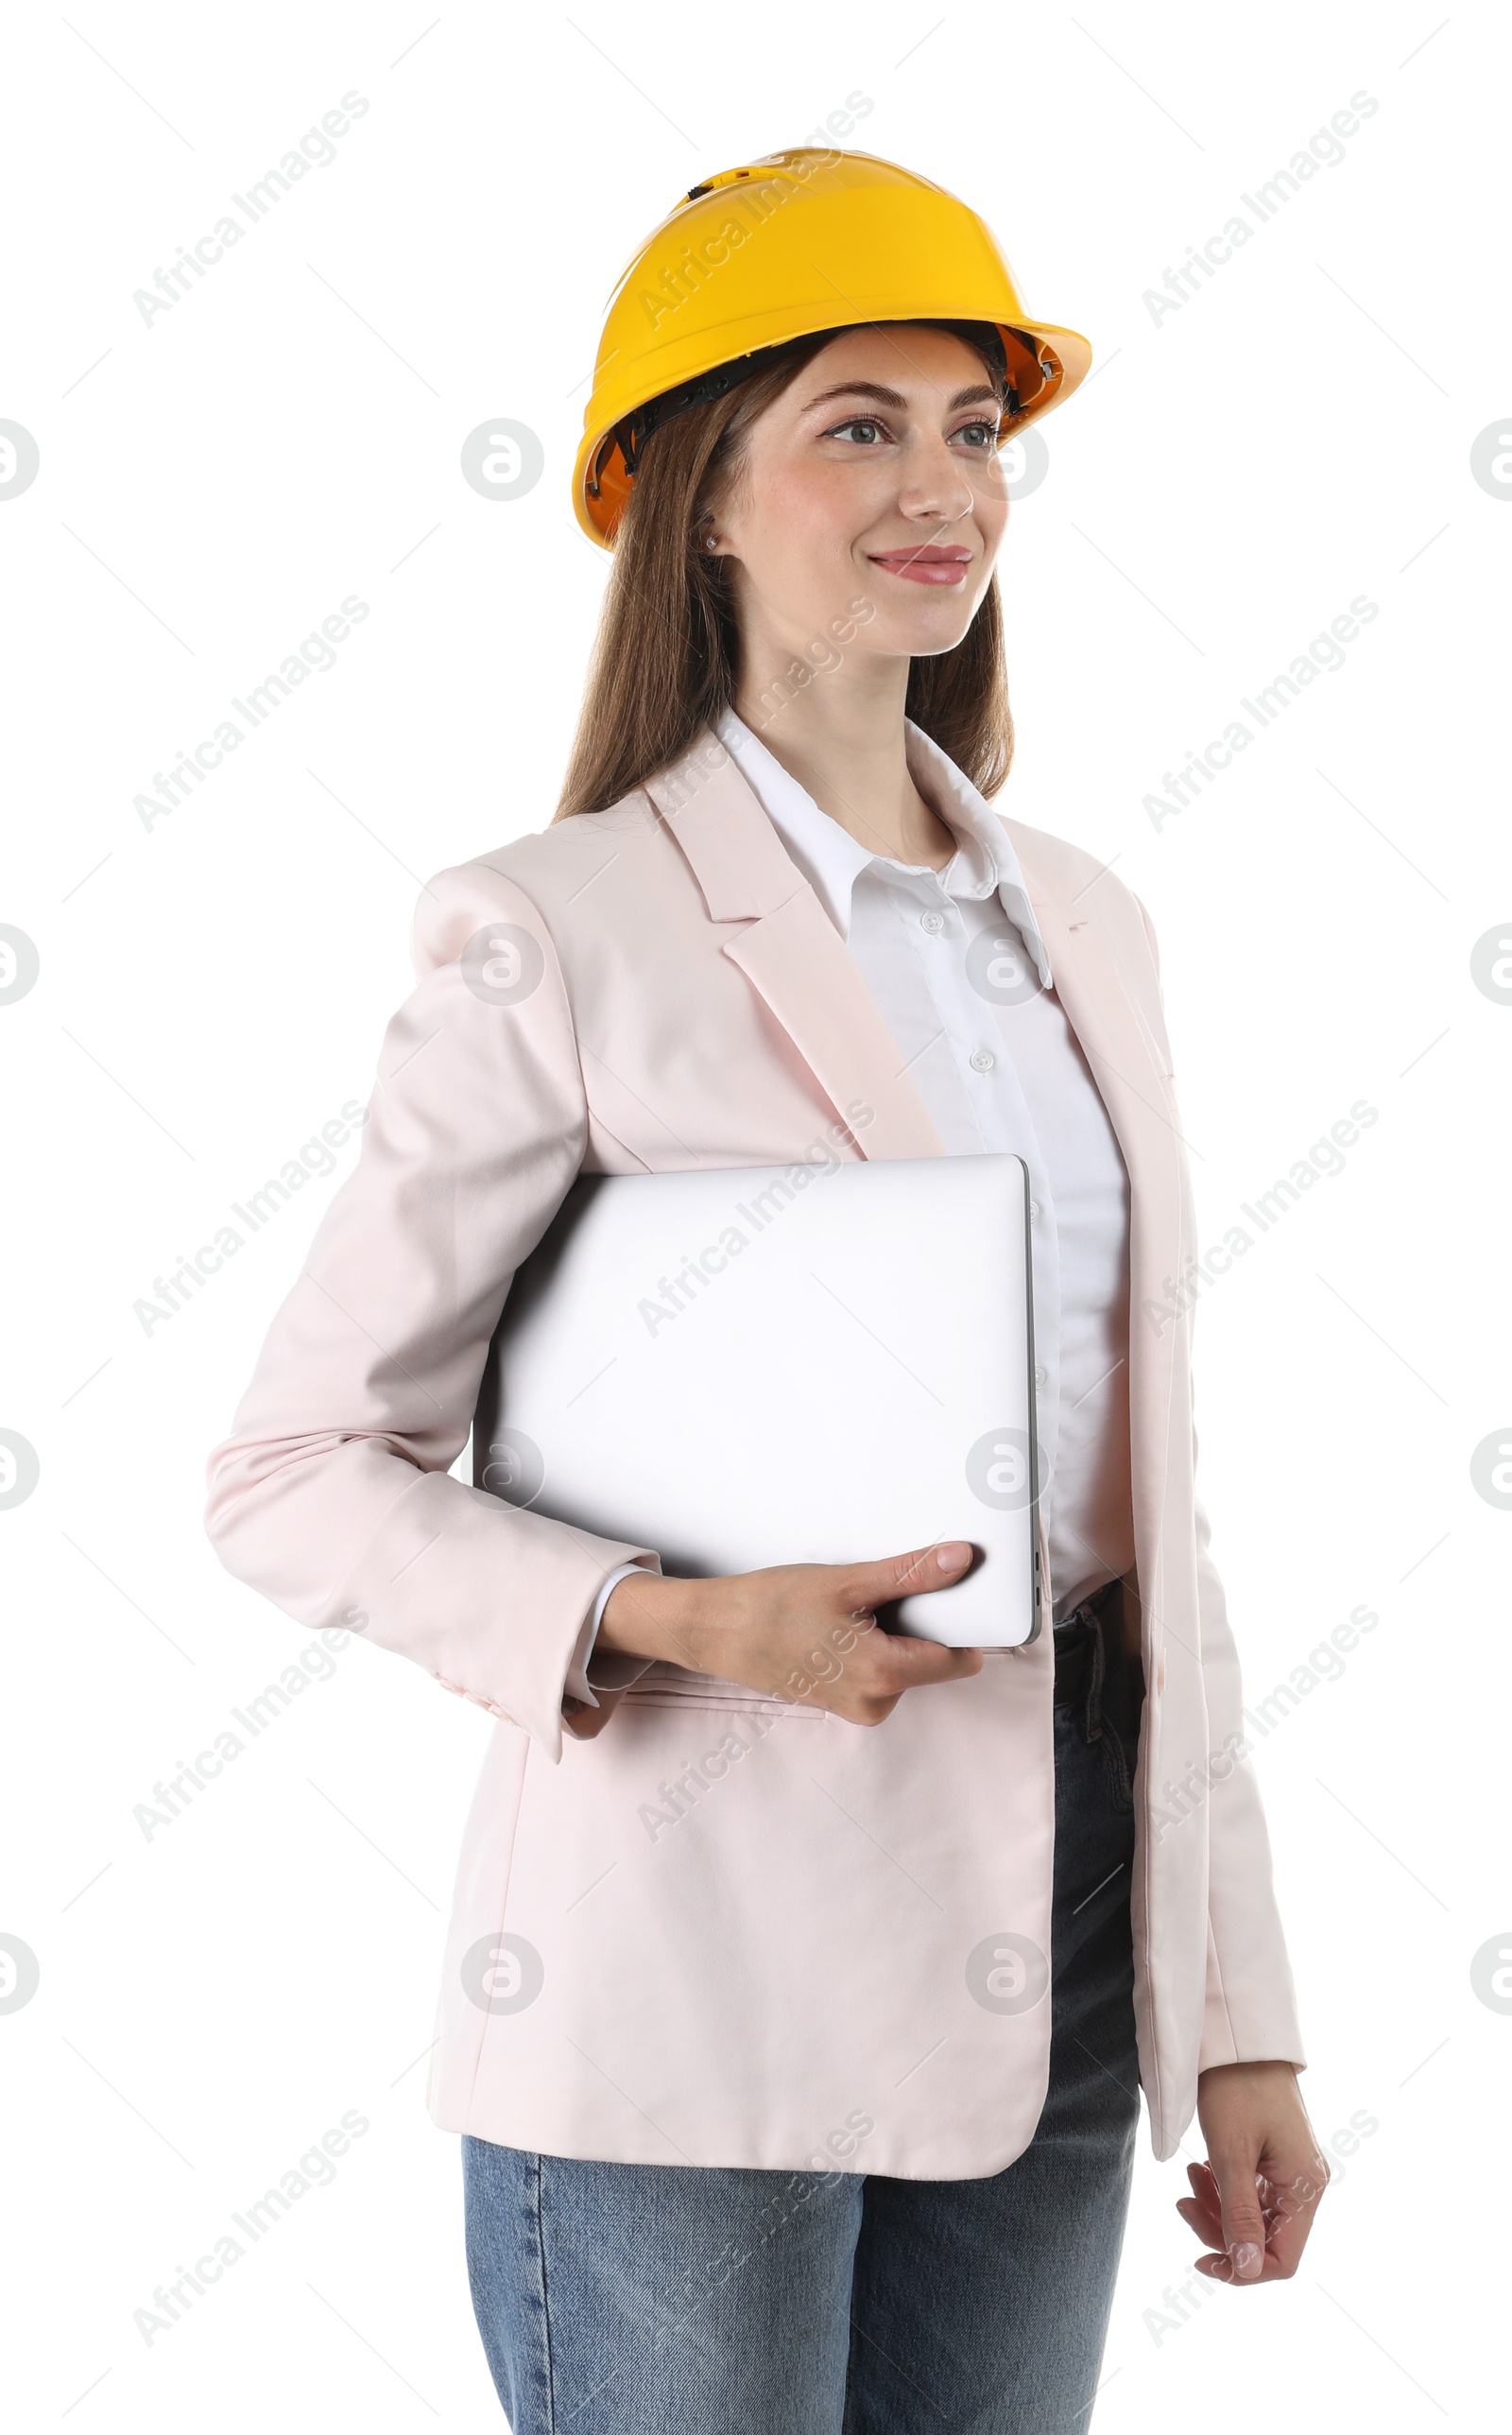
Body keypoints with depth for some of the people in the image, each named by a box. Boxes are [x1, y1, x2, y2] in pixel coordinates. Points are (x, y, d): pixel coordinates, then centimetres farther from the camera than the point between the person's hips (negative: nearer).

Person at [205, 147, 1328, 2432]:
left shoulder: (1081, 928, 9)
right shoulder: (563, 937, -8)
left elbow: (1145, 1487, 11)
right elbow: (296, 1476, -6)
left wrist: (1237, 2010, 10)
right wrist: (671, 1621, -21)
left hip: (1051, 1973, 5)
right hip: (696, 1983, -5)